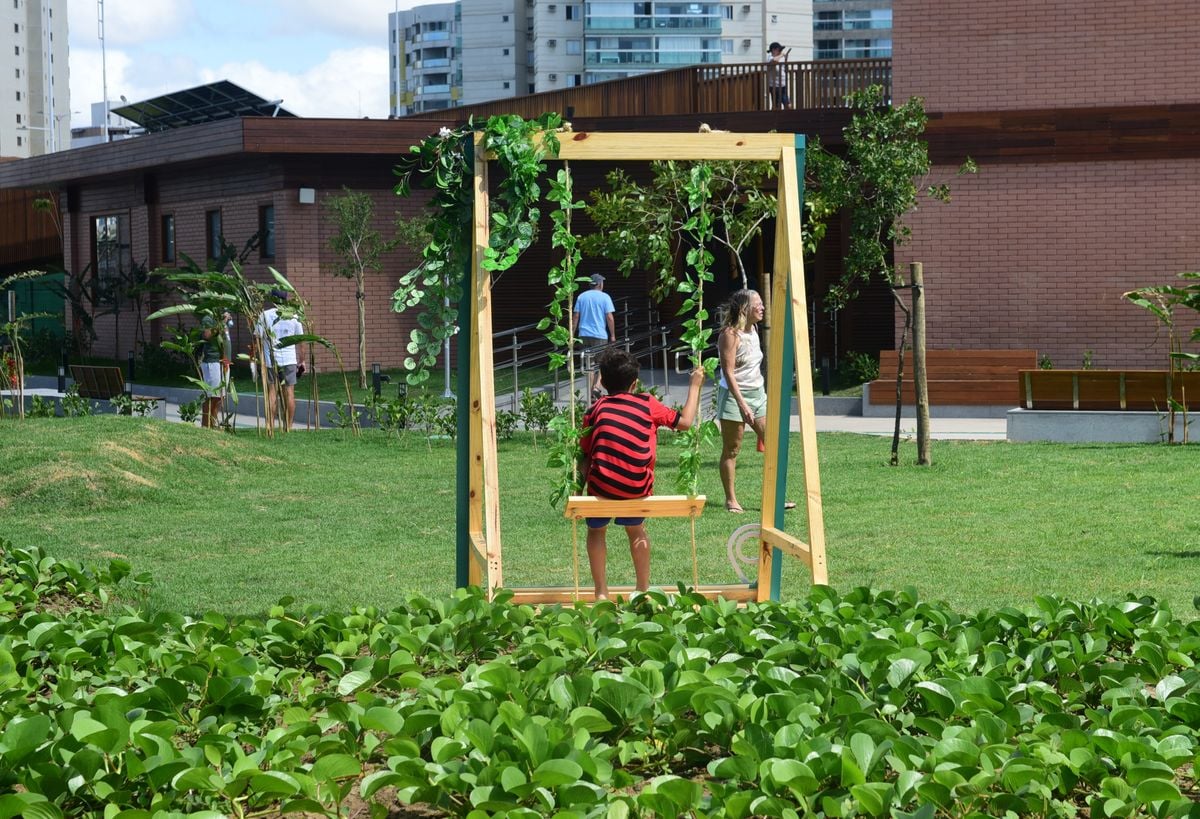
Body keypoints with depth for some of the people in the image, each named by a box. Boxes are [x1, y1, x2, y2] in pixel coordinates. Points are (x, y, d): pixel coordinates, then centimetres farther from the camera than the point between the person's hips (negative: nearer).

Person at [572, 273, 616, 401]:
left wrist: (572, 334, 10)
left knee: (590, 364, 10)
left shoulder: (581, 297, 7)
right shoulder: (605, 297, -4)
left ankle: (591, 394, 9)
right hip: (600, 335, -3)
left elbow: (576, 316, 5)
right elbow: (609, 317, -8)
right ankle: (597, 387, -15)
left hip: (584, 335, 3)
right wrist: (613, 335, -2)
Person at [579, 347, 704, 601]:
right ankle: (644, 589, 35)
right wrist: (695, 385, 24)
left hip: (601, 485, -1)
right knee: (636, 529, 31)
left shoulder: (595, 410, 8)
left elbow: (585, 457, 5)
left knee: (596, 530, 27)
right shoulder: (647, 404, 7)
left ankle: (601, 593, 25)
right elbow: (685, 421, 13)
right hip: (637, 489, 1)